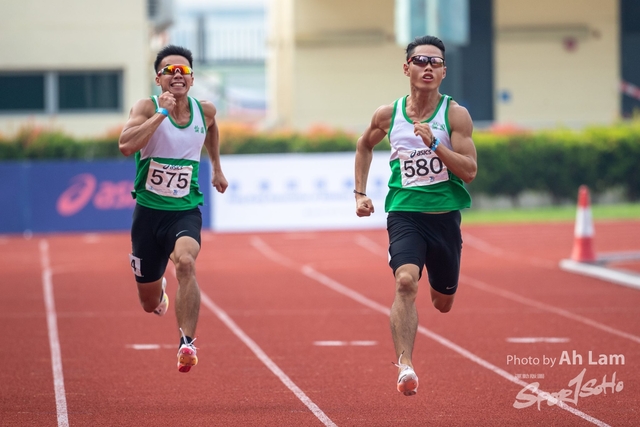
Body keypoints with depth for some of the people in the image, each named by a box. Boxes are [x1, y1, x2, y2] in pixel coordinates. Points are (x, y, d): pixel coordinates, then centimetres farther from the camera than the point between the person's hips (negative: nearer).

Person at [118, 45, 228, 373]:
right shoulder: (147, 107, -12)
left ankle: (187, 343, -35)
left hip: (185, 211, 1)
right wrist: (161, 112, -30)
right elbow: (126, 145, -31)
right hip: (149, 210, -1)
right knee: (150, 304, 12)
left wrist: (216, 167, 28)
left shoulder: (205, 110, 0)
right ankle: (159, 290, 52)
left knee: (185, 261, -34)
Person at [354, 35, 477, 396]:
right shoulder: (388, 115, 2)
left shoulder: (455, 115, -5)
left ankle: (439, 286, 55)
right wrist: (360, 192, 16)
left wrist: (434, 145, -24)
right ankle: (405, 366, -32)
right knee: (406, 281, -27)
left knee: (443, 303, 16)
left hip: (445, 215, 1)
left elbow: (470, 171, -12)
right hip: (404, 213, -1)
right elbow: (365, 146, 23)